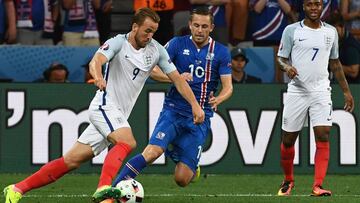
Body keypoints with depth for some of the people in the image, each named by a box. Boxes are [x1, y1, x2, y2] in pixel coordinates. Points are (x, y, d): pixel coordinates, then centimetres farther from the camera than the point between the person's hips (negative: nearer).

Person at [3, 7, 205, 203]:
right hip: (105, 106, -6)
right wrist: (98, 77, -51)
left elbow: (177, 78, 9)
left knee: (71, 161, 4)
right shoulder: (118, 43, -11)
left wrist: (195, 105, 1)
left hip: (119, 115, 6)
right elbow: (96, 61, -28)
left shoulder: (156, 50, 5)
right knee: (127, 142, -32)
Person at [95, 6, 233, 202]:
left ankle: (191, 166, 32)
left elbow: (228, 87, -1)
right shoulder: (178, 44, 1)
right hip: (173, 110, -1)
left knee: (182, 179, -5)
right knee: (152, 151, -28)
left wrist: (218, 99, -24)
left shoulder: (221, 52, 3)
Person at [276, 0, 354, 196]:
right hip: (296, 91, -1)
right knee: (288, 140, 5)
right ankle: (288, 180, 28)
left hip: (321, 91, 1)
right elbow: (281, 57, 2)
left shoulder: (331, 32, 9)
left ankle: (317, 186, -16)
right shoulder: (291, 31, 0)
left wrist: (346, 90, 18)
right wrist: (287, 67, -22)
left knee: (323, 136, -14)